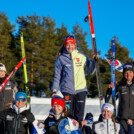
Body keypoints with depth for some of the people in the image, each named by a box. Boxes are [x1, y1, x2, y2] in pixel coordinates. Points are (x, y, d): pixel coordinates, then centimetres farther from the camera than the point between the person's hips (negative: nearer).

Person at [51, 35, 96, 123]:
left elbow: (90, 71, 13)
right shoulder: (61, 59, 6)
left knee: (79, 116, 0)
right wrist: (54, 90, 2)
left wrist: (94, 61, -2)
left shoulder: (82, 57, 9)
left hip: (81, 89, 1)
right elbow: (57, 76, 9)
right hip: (67, 90, -1)